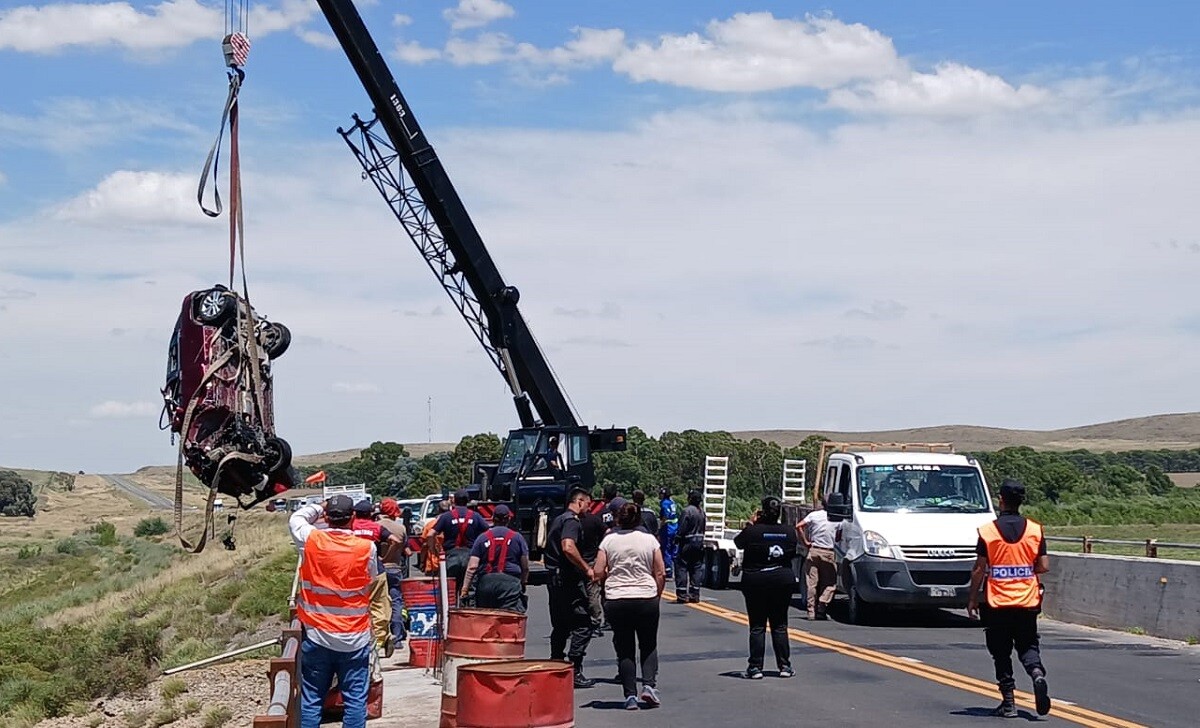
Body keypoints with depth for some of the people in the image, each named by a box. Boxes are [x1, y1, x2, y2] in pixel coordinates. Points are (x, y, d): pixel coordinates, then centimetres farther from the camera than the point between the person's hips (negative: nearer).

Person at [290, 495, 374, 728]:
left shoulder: (310, 541, -6)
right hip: (355, 638, -1)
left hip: (317, 636, 1)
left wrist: (319, 507, 27)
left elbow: (295, 519, 15)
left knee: (311, 698, 9)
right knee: (355, 699, 4)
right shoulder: (366, 548, -9)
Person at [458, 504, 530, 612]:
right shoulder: (517, 538, 7)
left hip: (485, 583, 2)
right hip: (510, 582, -2)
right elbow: (525, 567, 8)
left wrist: (464, 590, 1)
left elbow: (472, 567, 1)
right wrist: (523, 583, 25)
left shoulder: (482, 538, 9)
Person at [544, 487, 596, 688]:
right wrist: (587, 568, -22)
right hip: (568, 580, -10)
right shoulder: (571, 521, -13)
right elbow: (568, 547, -29)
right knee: (582, 626, -7)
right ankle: (575, 672, -10)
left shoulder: (558, 519, 19)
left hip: (554, 578, 10)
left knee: (560, 626, 17)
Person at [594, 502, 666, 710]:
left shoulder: (609, 540, 1)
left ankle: (630, 695, 2)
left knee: (624, 649, 8)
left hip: (616, 601, 0)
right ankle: (649, 684, -3)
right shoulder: (649, 540, 2)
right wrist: (657, 596, 12)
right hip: (646, 598, 0)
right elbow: (661, 574, 0)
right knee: (649, 646, 15)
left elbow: (598, 573, -2)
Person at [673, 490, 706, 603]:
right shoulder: (702, 512, 9)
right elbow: (704, 527, 11)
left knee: (681, 567, -1)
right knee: (697, 568, 10)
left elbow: (682, 529, -15)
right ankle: (694, 594, 11)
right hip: (700, 543, 7)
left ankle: (682, 594, -6)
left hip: (688, 543, -7)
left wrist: (677, 539, -6)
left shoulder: (687, 511, -13)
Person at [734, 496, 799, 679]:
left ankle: (755, 667, 0)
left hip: (755, 582, -3)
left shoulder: (753, 531, -15)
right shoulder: (789, 532, -3)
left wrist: (750, 524, 8)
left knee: (757, 627, 2)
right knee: (780, 626, 10)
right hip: (783, 580, 3)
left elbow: (738, 542, 2)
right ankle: (784, 666, 9)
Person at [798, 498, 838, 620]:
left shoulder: (814, 515, 0)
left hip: (814, 551, 1)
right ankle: (822, 605, -11)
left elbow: (798, 526, -8)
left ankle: (811, 612, 2)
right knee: (830, 583, 8)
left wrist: (805, 542, 0)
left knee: (812, 583, 4)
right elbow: (838, 537, 6)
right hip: (829, 554, -1)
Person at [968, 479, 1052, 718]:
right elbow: (1044, 566, -1)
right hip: (1027, 602, 2)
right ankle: (1038, 674, -16)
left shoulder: (987, 531, -7)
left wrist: (972, 599, 4)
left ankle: (1008, 702, 4)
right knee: (1028, 645, 13)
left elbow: (979, 569, -6)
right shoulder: (1035, 530, -1)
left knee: (1001, 653, 6)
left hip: (997, 603, -2)